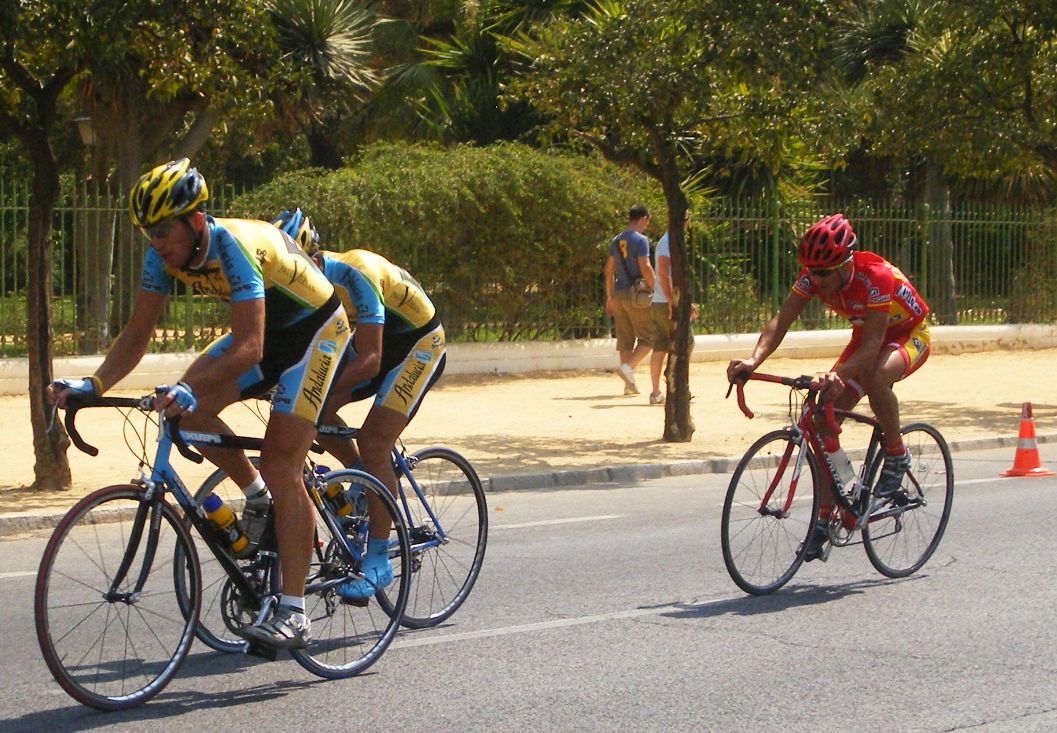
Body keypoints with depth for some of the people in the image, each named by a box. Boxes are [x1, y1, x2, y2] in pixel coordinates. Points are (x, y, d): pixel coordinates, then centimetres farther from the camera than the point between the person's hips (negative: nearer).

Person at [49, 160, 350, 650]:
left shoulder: (234, 247, -35)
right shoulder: (166, 254, -13)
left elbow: (249, 348, -43)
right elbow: (138, 333, -10)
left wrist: (189, 391, -55)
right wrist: (93, 384, -25)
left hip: (314, 329, -8)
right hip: (266, 331, 8)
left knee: (280, 466, -16)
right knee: (188, 409, -14)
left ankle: (294, 614, -16)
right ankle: (257, 499, 10)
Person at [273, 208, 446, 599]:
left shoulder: (354, 274, -34)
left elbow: (369, 361, -37)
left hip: (419, 343, -8)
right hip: (372, 342, 8)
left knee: (372, 442, -18)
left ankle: (378, 560, -11)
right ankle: (371, 484, 11)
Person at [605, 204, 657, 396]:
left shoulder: (615, 241, 12)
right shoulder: (640, 240, -9)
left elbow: (609, 270, 14)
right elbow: (645, 268, -17)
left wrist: (610, 297, 18)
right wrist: (656, 290, -9)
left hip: (619, 294, 7)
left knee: (625, 340, 10)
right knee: (648, 337, 1)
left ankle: (629, 383, 9)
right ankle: (628, 367, -18)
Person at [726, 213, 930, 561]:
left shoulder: (875, 276, -36)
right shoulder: (814, 277, -19)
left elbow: (873, 343, -40)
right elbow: (780, 321, -23)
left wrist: (839, 375, -57)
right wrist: (754, 360, -41)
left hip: (909, 335, -6)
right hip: (867, 336, 6)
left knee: (876, 377, -40)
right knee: (825, 418, -9)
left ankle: (897, 456, -14)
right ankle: (825, 518, -1)